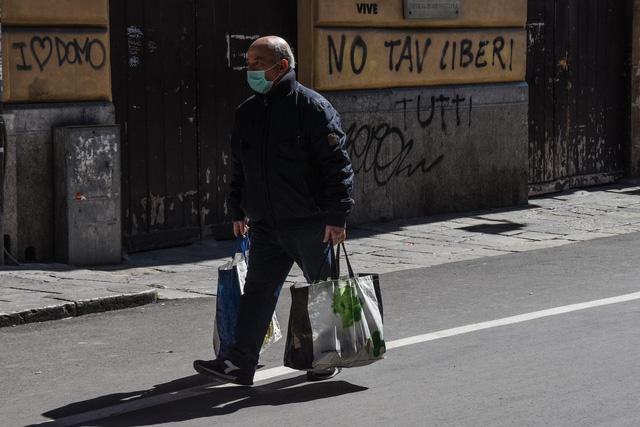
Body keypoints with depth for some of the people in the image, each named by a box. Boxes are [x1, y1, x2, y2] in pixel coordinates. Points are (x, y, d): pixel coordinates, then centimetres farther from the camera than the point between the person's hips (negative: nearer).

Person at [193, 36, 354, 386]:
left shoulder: (312, 107, -9)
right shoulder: (246, 113, 11)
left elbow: (336, 164, -12)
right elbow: (240, 168, 22)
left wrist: (337, 216, -16)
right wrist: (238, 211, 20)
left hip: (311, 225, -5)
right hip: (266, 226, 5)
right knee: (258, 291, -1)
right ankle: (239, 363, -4)